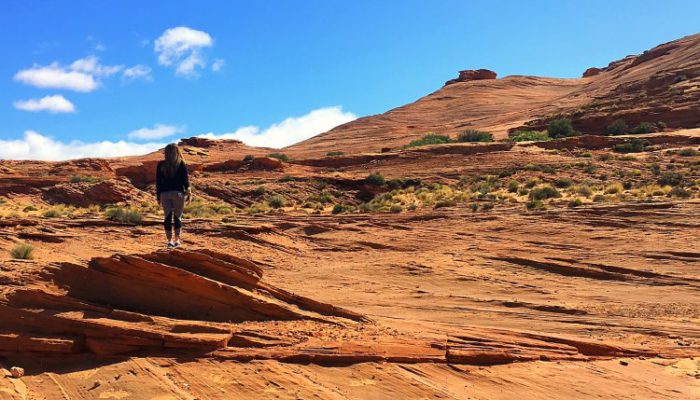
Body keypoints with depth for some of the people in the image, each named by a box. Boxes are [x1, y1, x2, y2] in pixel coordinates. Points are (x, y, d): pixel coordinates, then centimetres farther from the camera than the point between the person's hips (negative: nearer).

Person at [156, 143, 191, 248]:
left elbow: (158, 181, 5)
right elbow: (185, 180, -3)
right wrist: (188, 192, 7)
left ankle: (170, 240, 4)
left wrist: (158, 196, 11)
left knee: (167, 217, 6)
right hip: (178, 193, -1)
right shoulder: (182, 164, -2)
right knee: (177, 216, 6)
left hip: (164, 193, 1)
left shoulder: (161, 165, 3)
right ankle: (177, 239, 2)